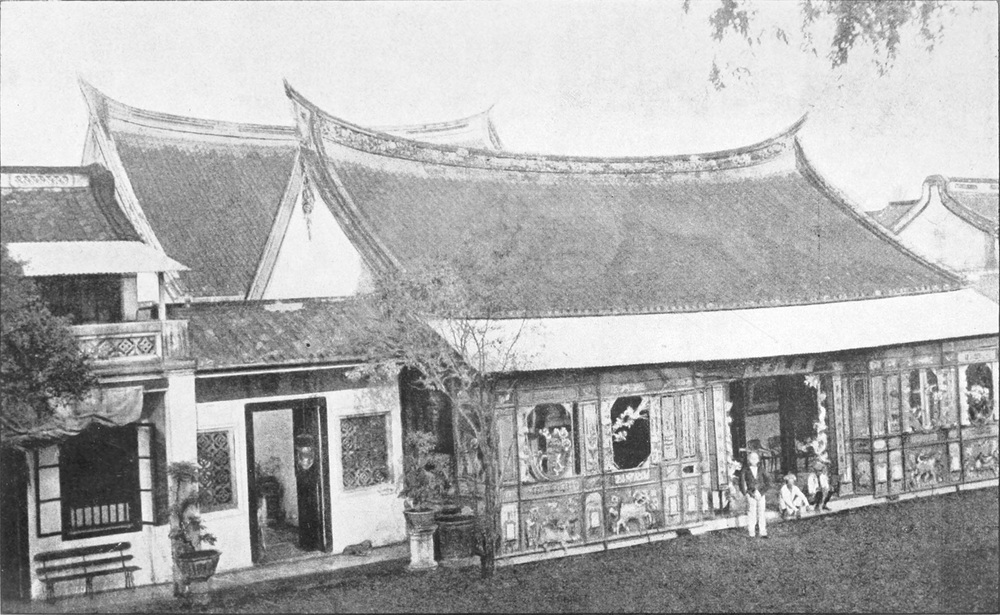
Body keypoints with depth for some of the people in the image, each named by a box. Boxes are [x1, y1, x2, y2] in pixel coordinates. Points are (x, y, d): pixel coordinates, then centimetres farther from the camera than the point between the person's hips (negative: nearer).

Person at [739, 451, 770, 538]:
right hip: (750, 495, -3)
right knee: (751, 514, -4)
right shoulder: (745, 470, -1)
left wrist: (760, 493, -5)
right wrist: (752, 494, -8)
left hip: (761, 494, 3)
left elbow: (766, 483, 8)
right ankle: (752, 533, 0)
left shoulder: (761, 471, 7)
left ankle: (763, 532, 7)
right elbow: (742, 484, -3)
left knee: (761, 513, 3)